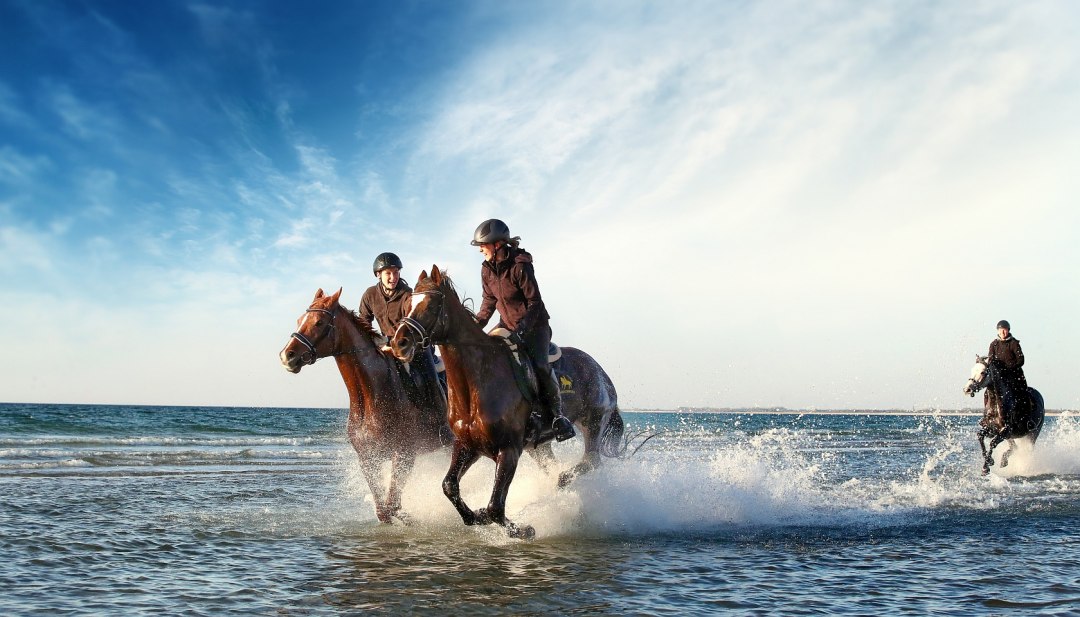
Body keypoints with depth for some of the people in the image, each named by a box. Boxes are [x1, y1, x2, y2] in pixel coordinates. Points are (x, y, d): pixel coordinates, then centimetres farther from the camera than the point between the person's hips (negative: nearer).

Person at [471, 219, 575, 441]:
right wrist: (476, 325, -1)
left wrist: (522, 329, -30)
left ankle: (557, 415, -11)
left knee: (539, 364, -26)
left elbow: (535, 302, -20)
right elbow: (489, 300, 11)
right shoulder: (487, 269, -1)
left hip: (535, 324, -7)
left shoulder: (520, 266, -22)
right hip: (507, 324, 7)